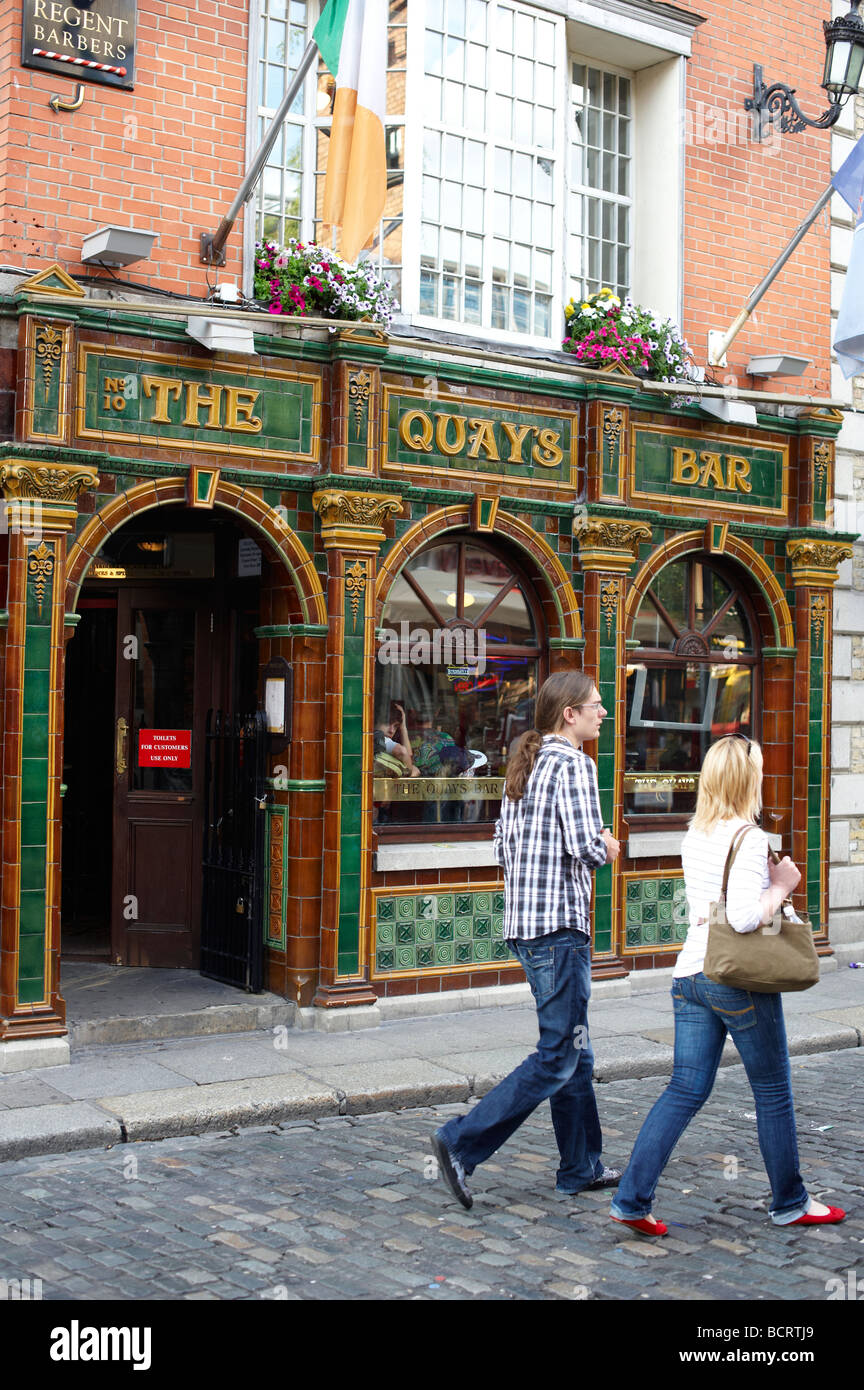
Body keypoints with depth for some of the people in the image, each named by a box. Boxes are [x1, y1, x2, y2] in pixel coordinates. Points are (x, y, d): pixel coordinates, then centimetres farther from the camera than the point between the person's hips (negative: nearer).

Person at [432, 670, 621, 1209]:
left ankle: (583, 1166, 24)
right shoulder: (574, 764, -12)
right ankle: (462, 1142, -5)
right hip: (560, 927, -10)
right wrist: (607, 849, 0)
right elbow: (587, 847, -23)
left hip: (524, 923, 10)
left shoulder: (524, 764, 15)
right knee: (558, 1058, -3)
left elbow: (503, 847, 16)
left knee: (575, 1052, 17)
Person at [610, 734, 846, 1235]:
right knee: (774, 1092, 11)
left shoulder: (695, 836, 8)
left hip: (692, 974, 7)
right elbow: (744, 917, -24)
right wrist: (781, 886, -9)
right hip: (740, 982, -7)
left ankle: (633, 1198, 2)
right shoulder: (750, 839, -16)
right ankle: (790, 1202, 26)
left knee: (685, 1091, 8)